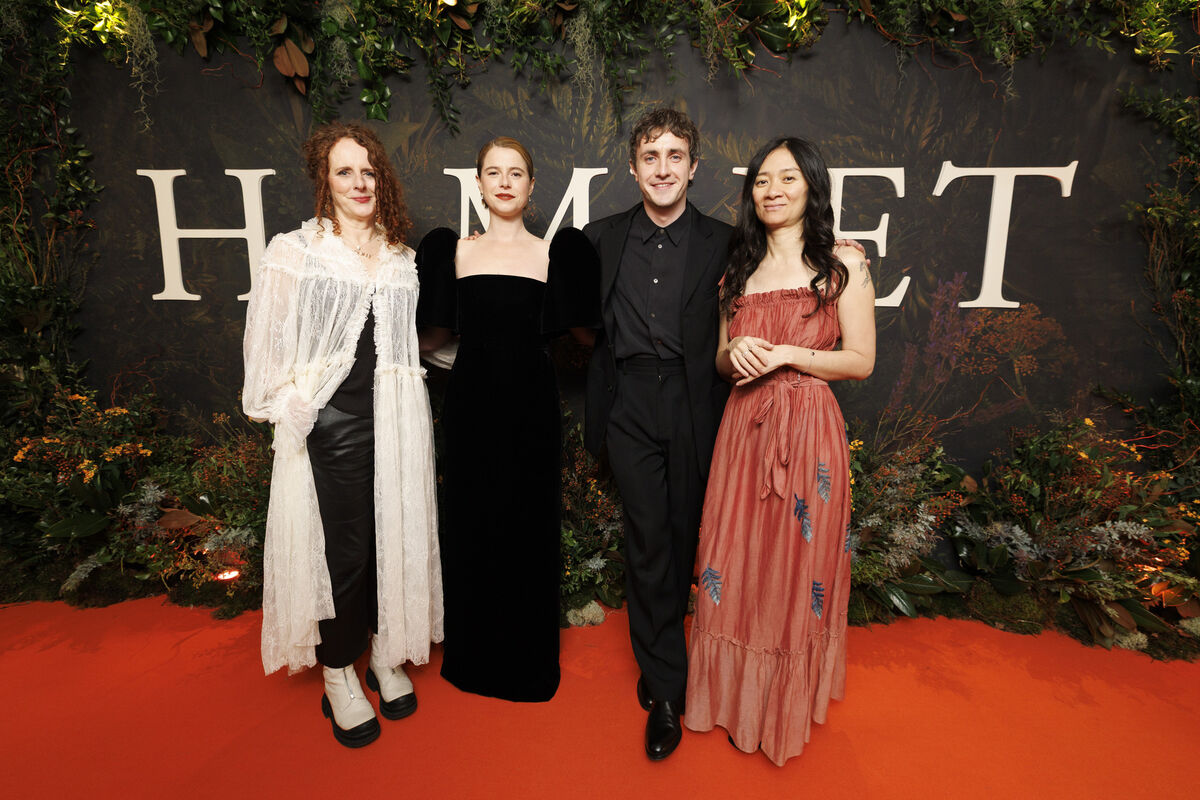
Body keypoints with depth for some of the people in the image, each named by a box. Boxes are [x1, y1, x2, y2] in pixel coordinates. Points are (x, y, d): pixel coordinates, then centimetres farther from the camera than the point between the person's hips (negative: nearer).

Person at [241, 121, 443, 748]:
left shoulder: (401, 259, 12)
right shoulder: (294, 252, 0)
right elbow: (268, 343, 1)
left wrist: (405, 405, 12)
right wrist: (290, 406, -5)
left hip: (396, 420, 4)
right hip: (333, 422, -3)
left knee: (395, 537, 10)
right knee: (344, 548, 2)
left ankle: (386, 655, 32)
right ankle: (338, 678, 24)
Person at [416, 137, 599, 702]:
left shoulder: (555, 253, 4)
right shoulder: (453, 251, 8)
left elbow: (580, 332, 2)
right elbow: (432, 337, 9)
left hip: (530, 403, -1)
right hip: (470, 400, 2)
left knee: (529, 524, 6)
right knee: (469, 523, 8)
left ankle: (529, 660, 26)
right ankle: (473, 658, 29)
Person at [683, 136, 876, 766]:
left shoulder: (843, 264, -1)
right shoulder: (740, 268, 12)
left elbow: (861, 360, -4)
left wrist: (787, 354, -16)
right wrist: (735, 352, -8)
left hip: (807, 430, -4)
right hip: (743, 428, 4)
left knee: (797, 565, 7)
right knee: (737, 564, 10)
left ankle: (790, 705, 31)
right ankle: (739, 698, 32)